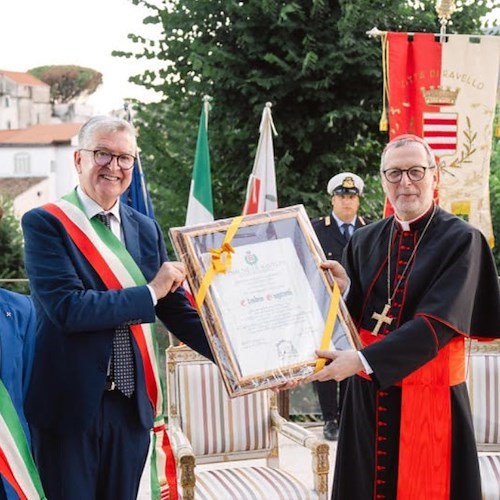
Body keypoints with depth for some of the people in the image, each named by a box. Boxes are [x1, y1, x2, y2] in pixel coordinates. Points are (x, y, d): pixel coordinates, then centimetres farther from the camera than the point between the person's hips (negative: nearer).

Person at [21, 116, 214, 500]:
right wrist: (149, 292, -16)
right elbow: (67, 308, -20)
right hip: (69, 405, -5)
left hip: (132, 405, 5)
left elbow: (177, 310, 8)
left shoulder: (147, 230, 8)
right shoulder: (45, 223, -8)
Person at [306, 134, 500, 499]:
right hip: (368, 395, 5)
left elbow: (438, 322, -21)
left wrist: (363, 360, -26)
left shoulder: (461, 240, -10)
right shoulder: (365, 241, 6)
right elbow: (355, 315, 9)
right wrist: (345, 289, -13)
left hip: (429, 396, -4)